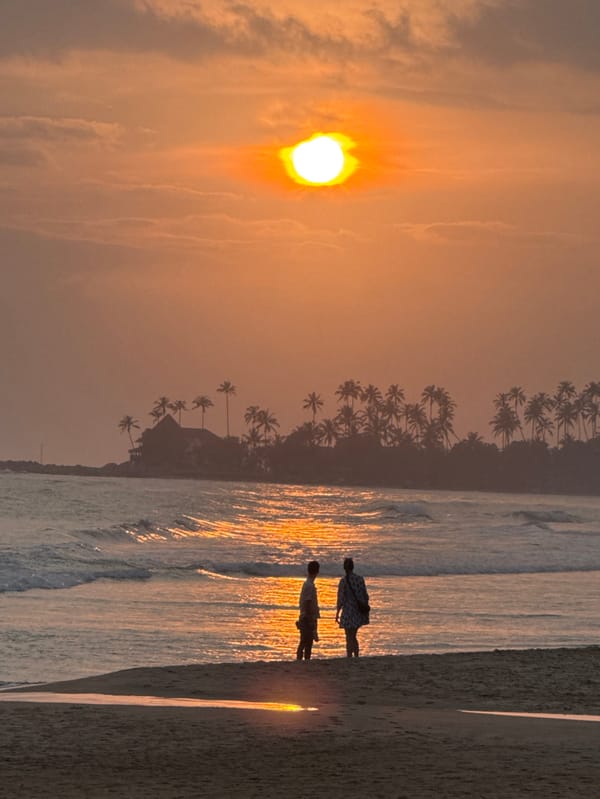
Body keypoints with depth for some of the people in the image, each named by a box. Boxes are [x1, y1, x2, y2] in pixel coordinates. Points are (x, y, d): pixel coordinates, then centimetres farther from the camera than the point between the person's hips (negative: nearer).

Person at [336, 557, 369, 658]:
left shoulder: (343, 581, -14)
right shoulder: (360, 579, 0)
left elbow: (341, 600, -13)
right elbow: (365, 596, 5)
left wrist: (337, 614, -4)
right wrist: (365, 610, 17)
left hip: (348, 612, -5)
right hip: (359, 613, 5)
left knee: (349, 639, 1)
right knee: (353, 637, 19)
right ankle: (356, 658, 20)